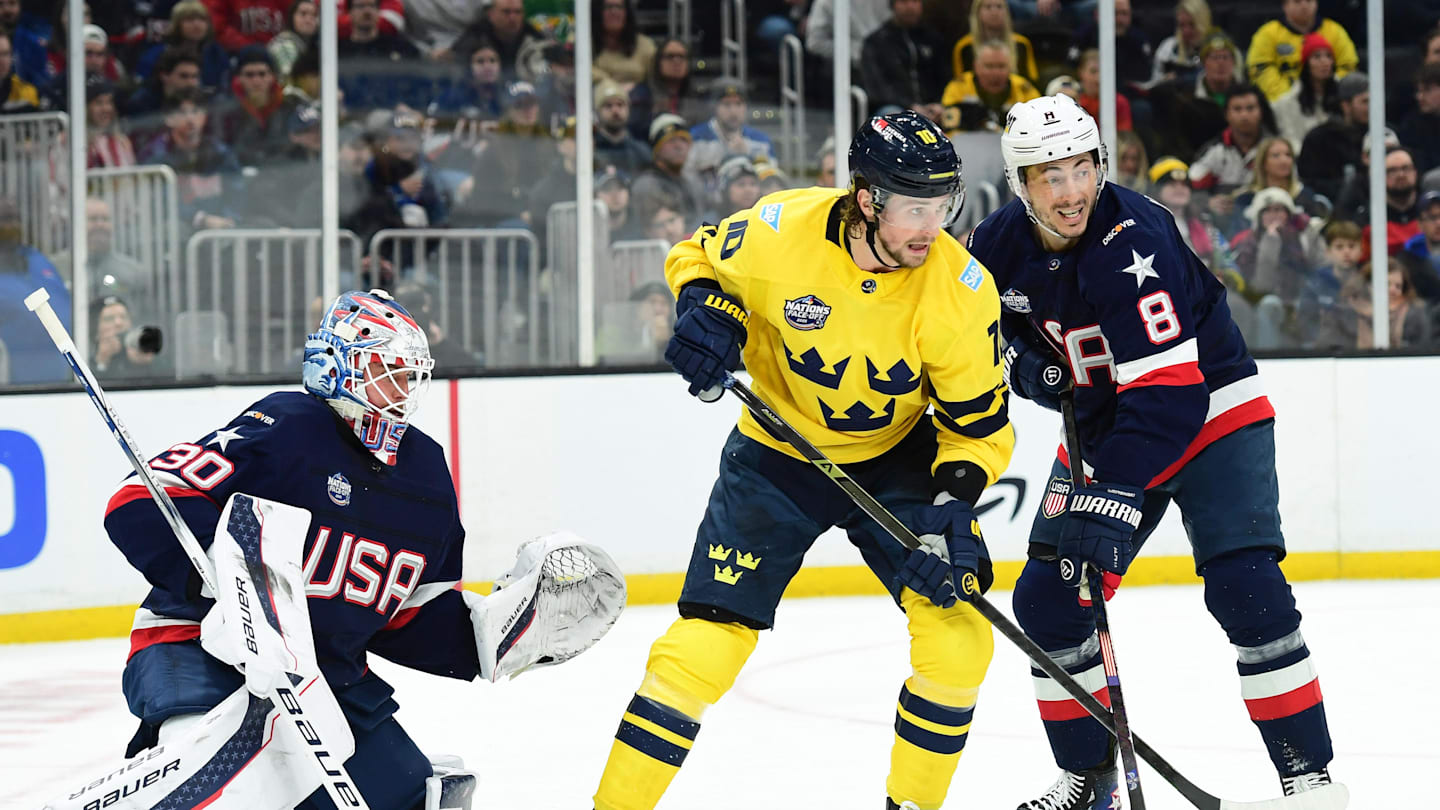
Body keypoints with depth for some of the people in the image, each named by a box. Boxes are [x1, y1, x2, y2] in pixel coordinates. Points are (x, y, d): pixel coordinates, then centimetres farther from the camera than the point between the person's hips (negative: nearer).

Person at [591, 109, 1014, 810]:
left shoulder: (961, 292, -22)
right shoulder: (779, 232, -24)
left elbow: (979, 424, -11)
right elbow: (696, 259, -1)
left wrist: (953, 501, -27)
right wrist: (706, 314, -21)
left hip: (896, 459, 1)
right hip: (778, 456, -1)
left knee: (959, 633, -13)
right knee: (707, 640, -10)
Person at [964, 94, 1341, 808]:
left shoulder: (1133, 242, -30)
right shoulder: (1003, 242, -9)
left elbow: (1167, 392, -36)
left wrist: (1115, 495, -43)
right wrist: (1022, 358, -6)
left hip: (1210, 411, -7)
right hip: (1103, 422, 7)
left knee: (1244, 587, -22)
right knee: (1047, 600, 0)